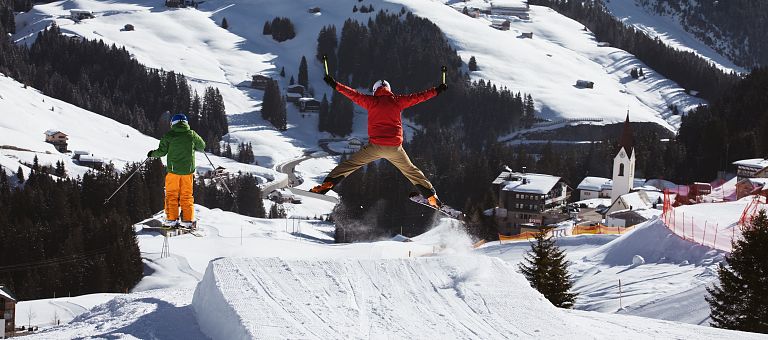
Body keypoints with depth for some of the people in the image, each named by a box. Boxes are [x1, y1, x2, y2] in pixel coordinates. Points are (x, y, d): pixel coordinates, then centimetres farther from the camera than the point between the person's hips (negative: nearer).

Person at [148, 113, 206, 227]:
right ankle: (187, 219, 6)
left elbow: (162, 151, -4)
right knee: (187, 196, 9)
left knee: (171, 194, 8)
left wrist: (152, 154, 15)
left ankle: (171, 219, 3)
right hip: (188, 170, 2)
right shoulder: (192, 134, 1)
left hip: (173, 169, -2)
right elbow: (202, 146, 13)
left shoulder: (169, 135, -4)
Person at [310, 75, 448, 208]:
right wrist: (436, 91, 22)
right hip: (395, 147, 1)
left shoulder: (372, 101, 2)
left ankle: (327, 184, -7)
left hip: (375, 146, -1)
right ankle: (432, 197, 16)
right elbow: (417, 97, 11)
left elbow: (354, 95, 3)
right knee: (411, 171, 17)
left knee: (350, 164, 7)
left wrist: (336, 85, 11)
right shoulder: (397, 100, 5)